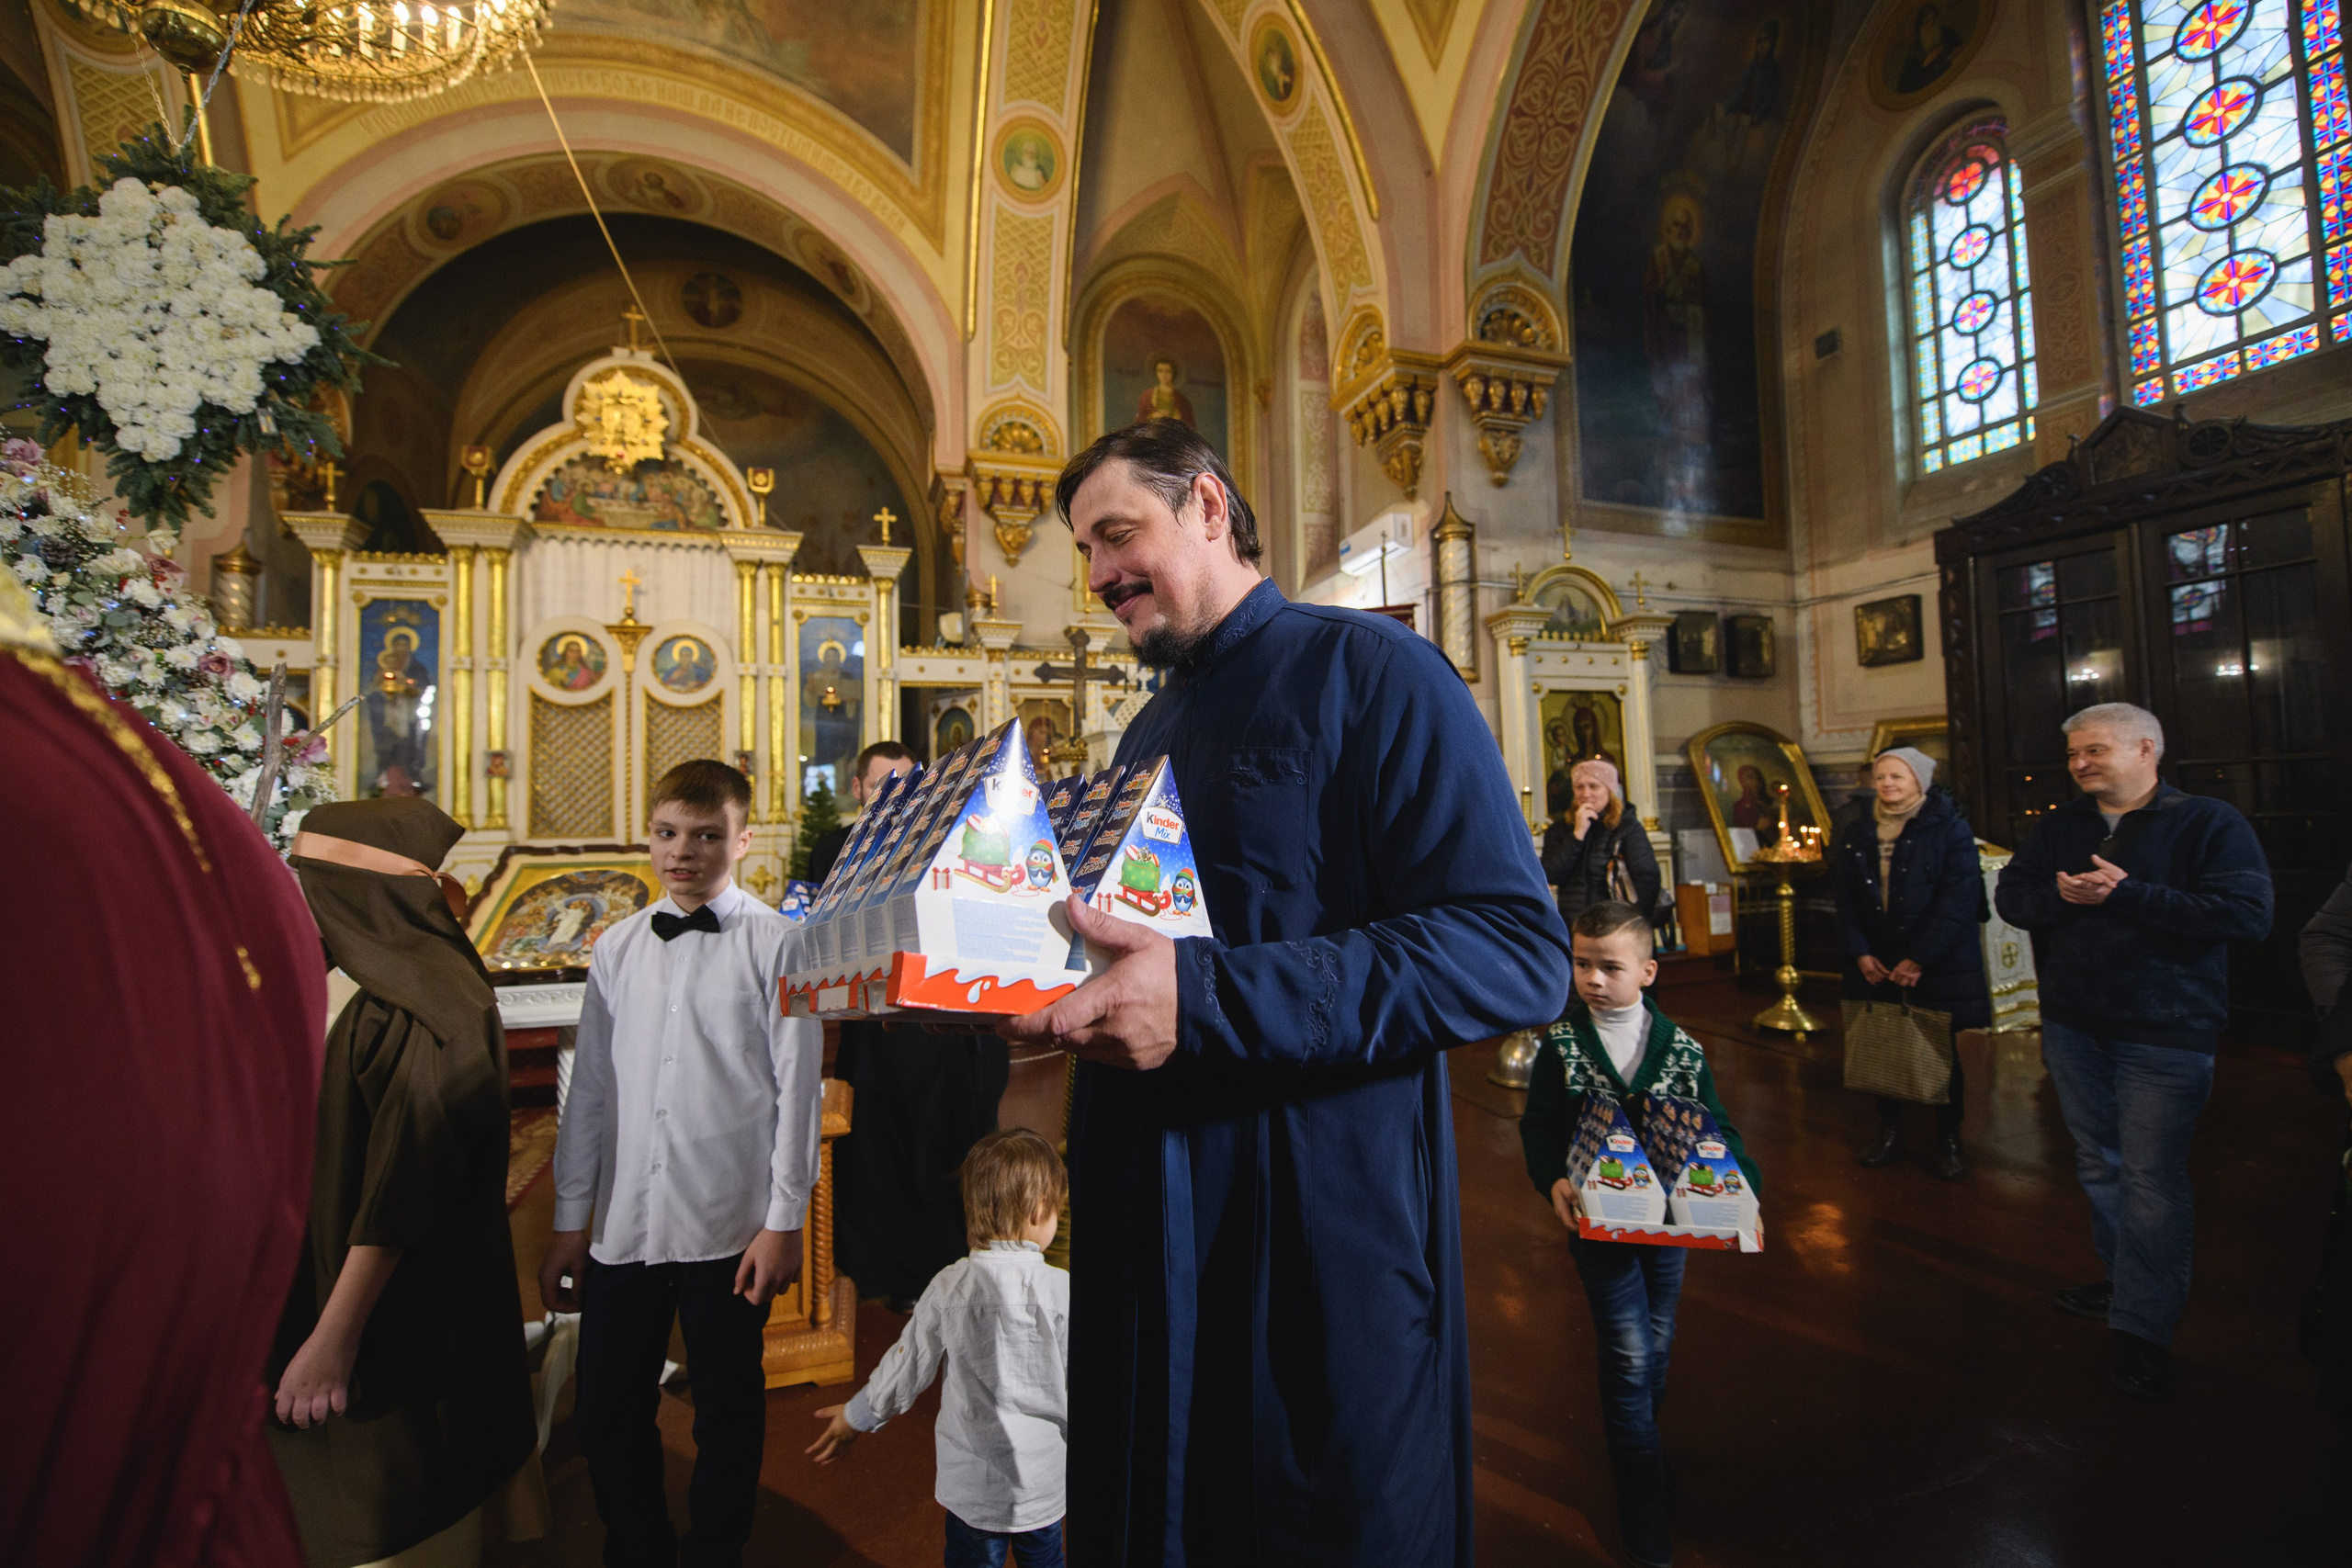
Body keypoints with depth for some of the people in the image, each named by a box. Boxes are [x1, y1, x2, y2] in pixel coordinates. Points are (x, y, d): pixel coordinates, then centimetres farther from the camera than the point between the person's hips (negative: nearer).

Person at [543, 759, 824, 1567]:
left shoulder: (776, 943, -6)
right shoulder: (617, 947, 8)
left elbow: (797, 1090, -7)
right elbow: (591, 1087, 11)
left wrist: (784, 1221, -9)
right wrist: (569, 1221, 11)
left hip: (731, 1226, -4)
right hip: (624, 1224, 4)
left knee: (727, 1417, 11)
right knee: (606, 1420, 12)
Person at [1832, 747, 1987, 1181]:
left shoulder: (1950, 829, -6)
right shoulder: (1856, 835, 7)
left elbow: (1957, 899, -13)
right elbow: (1845, 899, 6)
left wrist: (1919, 959, -16)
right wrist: (1860, 952, -6)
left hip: (1937, 965, -3)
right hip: (1876, 965, 4)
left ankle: (1948, 1141, 19)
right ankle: (1889, 1133, 21)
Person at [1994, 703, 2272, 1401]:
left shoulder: (2208, 822, -7)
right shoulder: (2059, 826, 9)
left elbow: (2249, 913, -18)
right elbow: (2010, 896, 7)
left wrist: (2126, 896, -23)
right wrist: (2060, 896, -15)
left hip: (2165, 1035, -5)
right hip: (2073, 1025, 6)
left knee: (2151, 1177, -4)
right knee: (2099, 1165, 15)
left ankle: (2139, 1328, 4)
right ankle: (2126, 1278, 32)